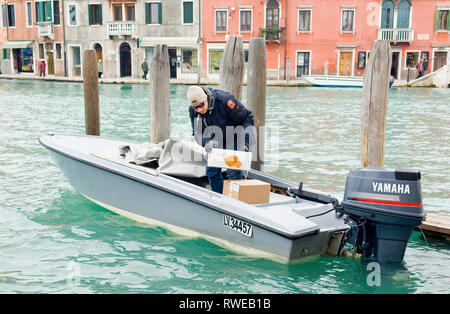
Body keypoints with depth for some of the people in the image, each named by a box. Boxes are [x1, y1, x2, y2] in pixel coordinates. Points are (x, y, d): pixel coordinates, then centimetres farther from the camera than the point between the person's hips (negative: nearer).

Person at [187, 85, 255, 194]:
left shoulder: (225, 100, -30)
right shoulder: (193, 110, -14)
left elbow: (247, 118, -23)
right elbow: (197, 133, -9)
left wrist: (244, 143, -30)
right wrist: (206, 143, -33)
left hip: (234, 141, -5)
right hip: (216, 143, 5)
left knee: (233, 173, -12)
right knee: (211, 171, 4)